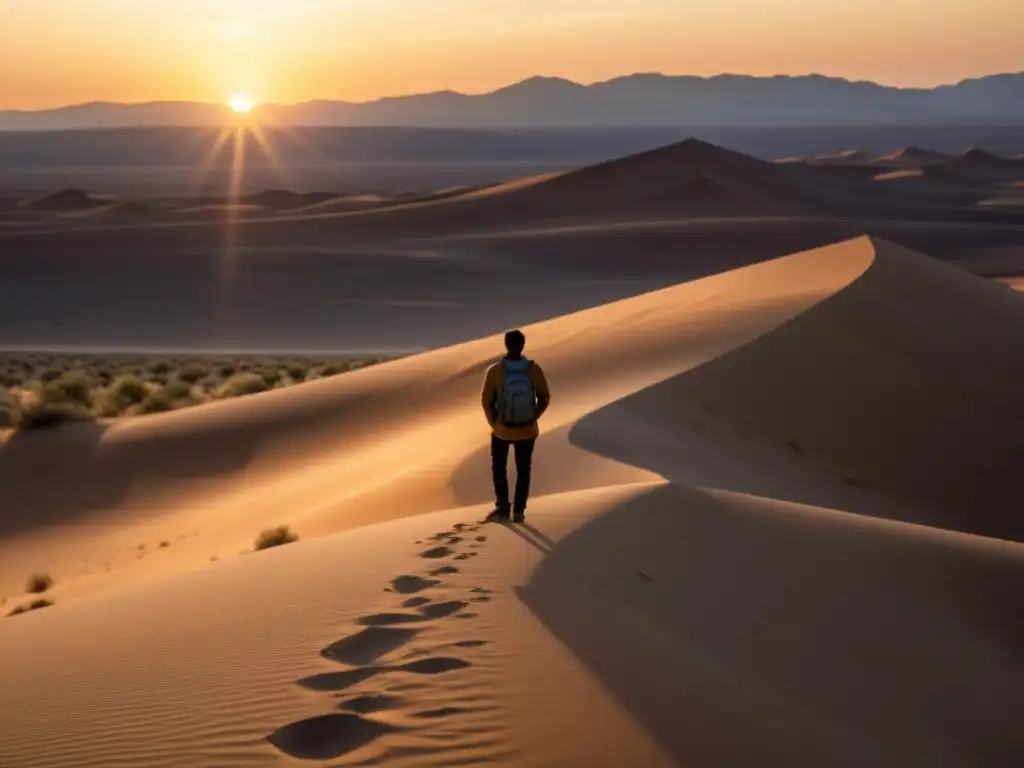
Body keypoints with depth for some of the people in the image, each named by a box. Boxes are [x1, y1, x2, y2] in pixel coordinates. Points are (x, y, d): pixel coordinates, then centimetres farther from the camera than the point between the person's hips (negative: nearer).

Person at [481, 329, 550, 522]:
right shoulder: (534, 369, -13)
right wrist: (533, 418, 10)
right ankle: (519, 510, 18)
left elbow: (486, 401, -10)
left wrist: (494, 423, 6)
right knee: (523, 470, 18)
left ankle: (502, 507, 19)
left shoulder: (495, 371, -18)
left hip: (502, 429, -1)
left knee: (499, 467, 21)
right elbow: (545, 398, -4)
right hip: (527, 430, 1)